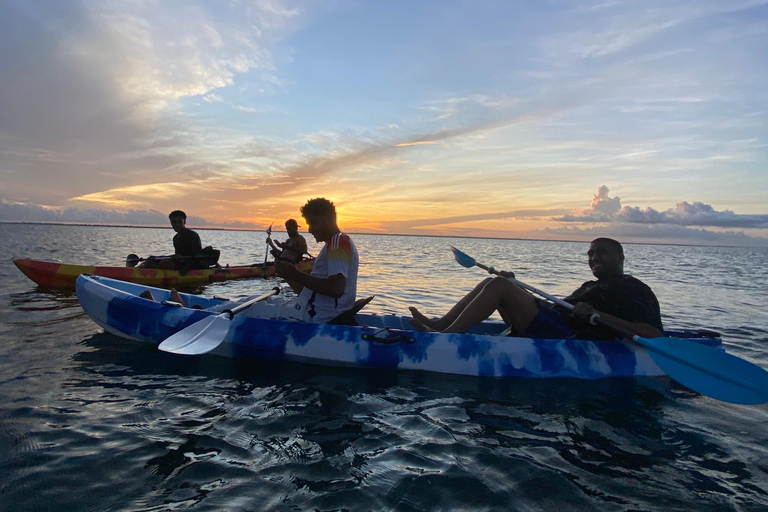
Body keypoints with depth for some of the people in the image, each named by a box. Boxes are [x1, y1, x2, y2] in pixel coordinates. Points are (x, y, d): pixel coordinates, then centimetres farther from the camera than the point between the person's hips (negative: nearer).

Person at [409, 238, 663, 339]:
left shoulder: (634, 290, 3)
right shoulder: (592, 286, 30)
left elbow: (653, 334, -12)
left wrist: (597, 315, -21)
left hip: (565, 337, -9)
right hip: (553, 324, 9)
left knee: (499, 286, -22)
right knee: (492, 284, 4)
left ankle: (444, 337, -25)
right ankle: (438, 324, -5)